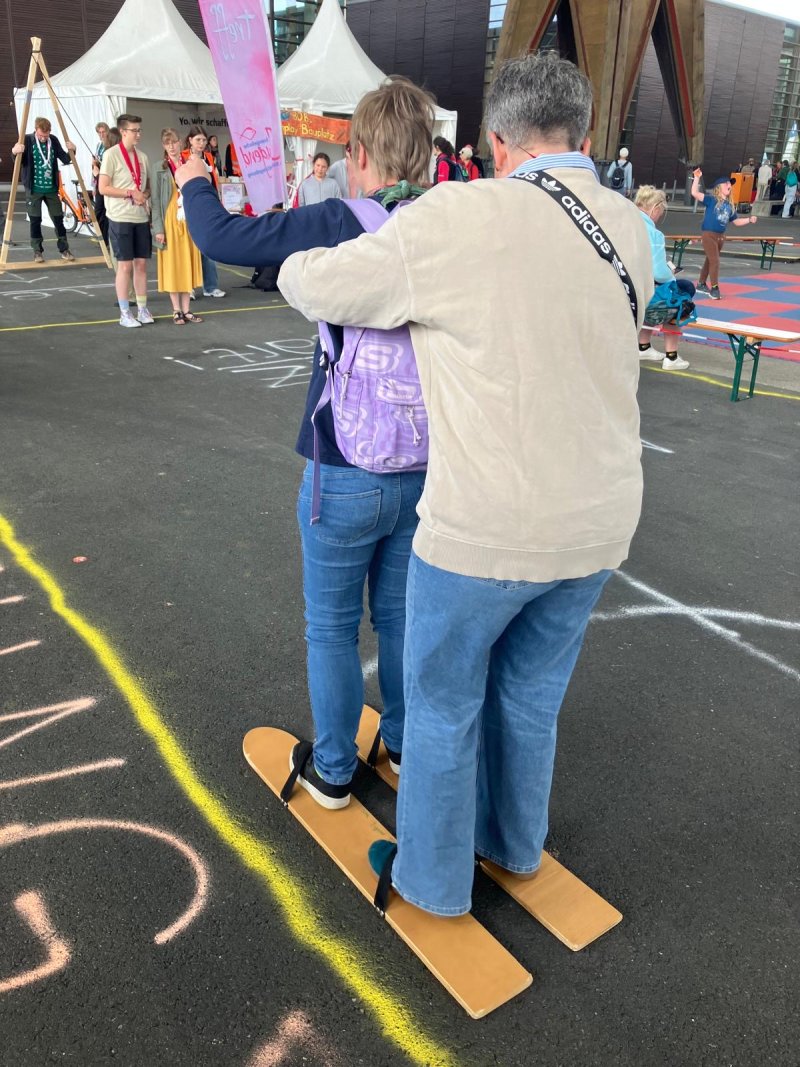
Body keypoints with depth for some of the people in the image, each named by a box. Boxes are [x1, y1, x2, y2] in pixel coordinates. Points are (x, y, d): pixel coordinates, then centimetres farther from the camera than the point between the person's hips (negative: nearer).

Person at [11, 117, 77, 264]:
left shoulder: (54, 140, 2)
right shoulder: (27, 140, -7)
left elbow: (65, 160, 5)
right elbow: (19, 162, -7)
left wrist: (71, 151, -15)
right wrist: (14, 153, -28)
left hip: (51, 188, 3)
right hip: (34, 189, -3)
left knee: (58, 219, 4)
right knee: (35, 220, 1)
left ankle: (64, 250, 14)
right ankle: (37, 251, 10)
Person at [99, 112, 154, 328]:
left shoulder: (142, 156, 12)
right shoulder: (111, 154, -6)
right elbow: (103, 188, -10)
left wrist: (144, 195, -3)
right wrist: (130, 193, -15)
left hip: (141, 217, 5)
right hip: (120, 218, -5)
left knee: (141, 263, 7)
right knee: (125, 265, -3)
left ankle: (142, 309, 15)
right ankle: (125, 313, 4)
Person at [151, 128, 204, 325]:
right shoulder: (160, 169, -2)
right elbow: (156, 201, -5)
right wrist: (158, 229, -13)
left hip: (189, 222, 4)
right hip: (170, 222, -3)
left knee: (187, 264, 6)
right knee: (172, 265, 1)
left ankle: (186, 310, 13)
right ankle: (176, 311, 7)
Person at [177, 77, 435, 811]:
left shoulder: (340, 225, -15)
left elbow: (220, 237, -9)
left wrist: (194, 185, 12)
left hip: (346, 473, -4)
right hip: (427, 469, 5)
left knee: (332, 626, 13)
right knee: (401, 614, 22)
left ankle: (333, 771, 28)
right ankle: (405, 745, 41)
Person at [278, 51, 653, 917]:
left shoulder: (455, 221, -16)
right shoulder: (629, 231, 1)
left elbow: (312, 285, -5)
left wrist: (302, 262, 17)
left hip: (485, 529, -5)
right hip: (597, 522, 6)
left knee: (443, 704, 16)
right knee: (530, 696, 25)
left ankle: (432, 878, 36)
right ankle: (513, 845, 47)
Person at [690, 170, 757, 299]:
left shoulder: (729, 205, 11)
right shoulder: (711, 199, -8)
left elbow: (736, 221, 19)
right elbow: (695, 193, -19)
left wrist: (749, 219, 6)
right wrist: (697, 178, -26)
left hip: (721, 236, 7)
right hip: (709, 234, -7)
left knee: (709, 260, 18)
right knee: (715, 261, -12)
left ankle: (701, 285, 30)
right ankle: (714, 288, -7)